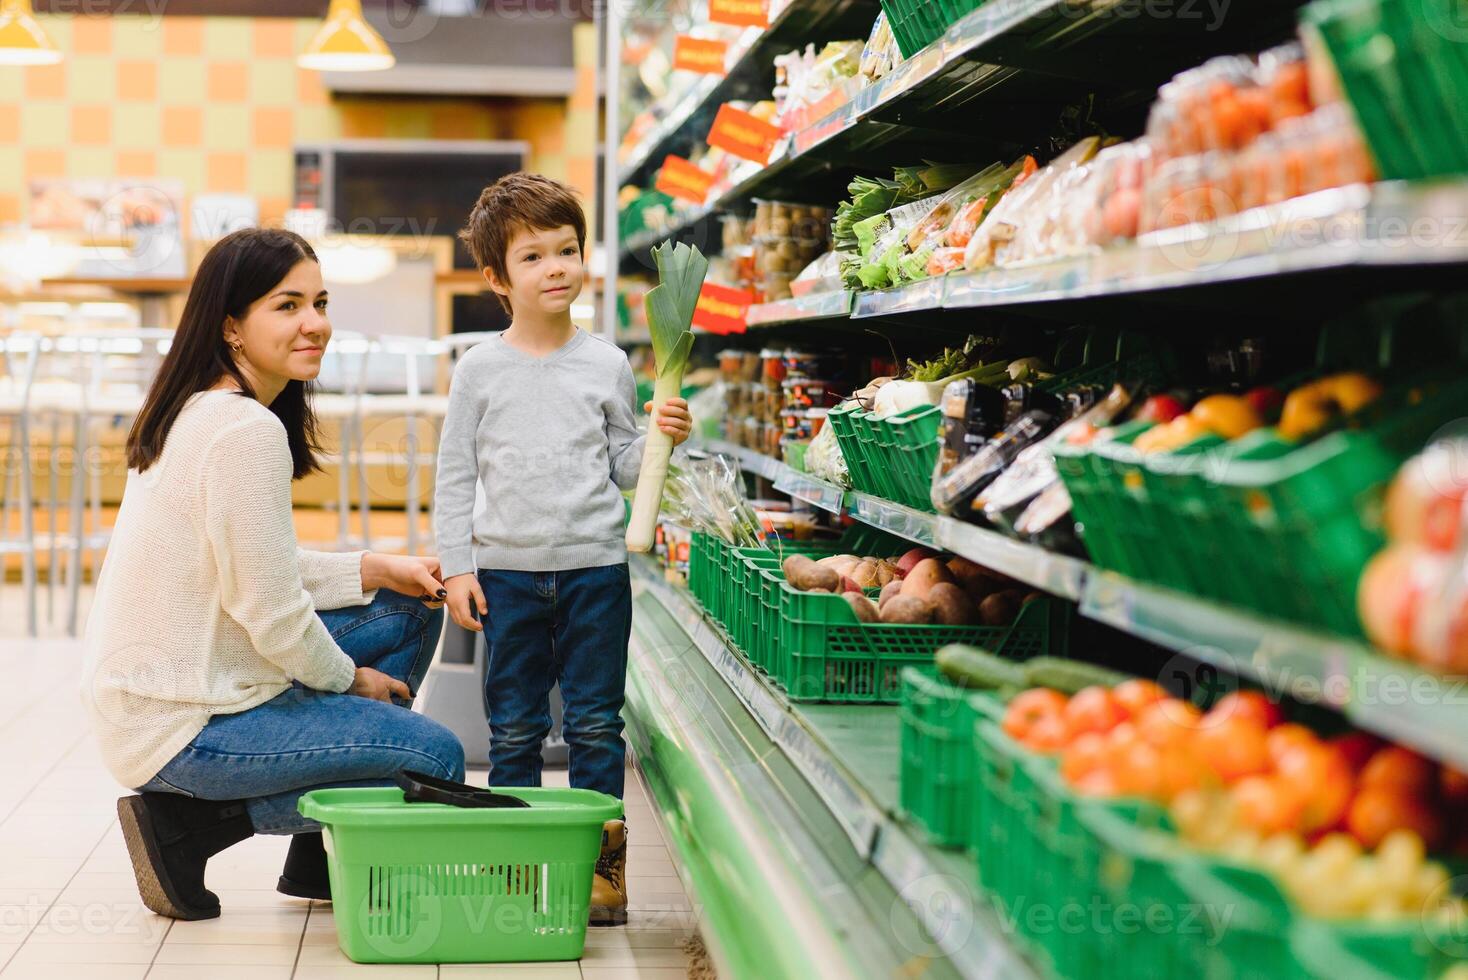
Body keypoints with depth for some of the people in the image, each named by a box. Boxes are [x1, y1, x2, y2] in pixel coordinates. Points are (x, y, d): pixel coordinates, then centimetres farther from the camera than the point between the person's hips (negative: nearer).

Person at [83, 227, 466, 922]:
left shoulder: (199, 411, 9)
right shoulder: (248, 430, -23)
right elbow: (271, 610, -22)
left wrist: (377, 570, 3)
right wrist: (349, 679, -4)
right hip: (181, 726, -10)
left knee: (409, 612, 15)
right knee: (436, 757, -10)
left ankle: (321, 860, 19)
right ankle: (191, 823, -2)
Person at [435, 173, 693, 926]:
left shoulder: (608, 365, 4)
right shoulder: (480, 369, 1)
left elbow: (622, 470, 9)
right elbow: (455, 474, 3)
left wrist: (659, 440, -11)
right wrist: (457, 567, -3)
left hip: (596, 567, 0)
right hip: (509, 571, 0)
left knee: (595, 725, 5)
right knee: (514, 730, 8)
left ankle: (601, 861, 13)